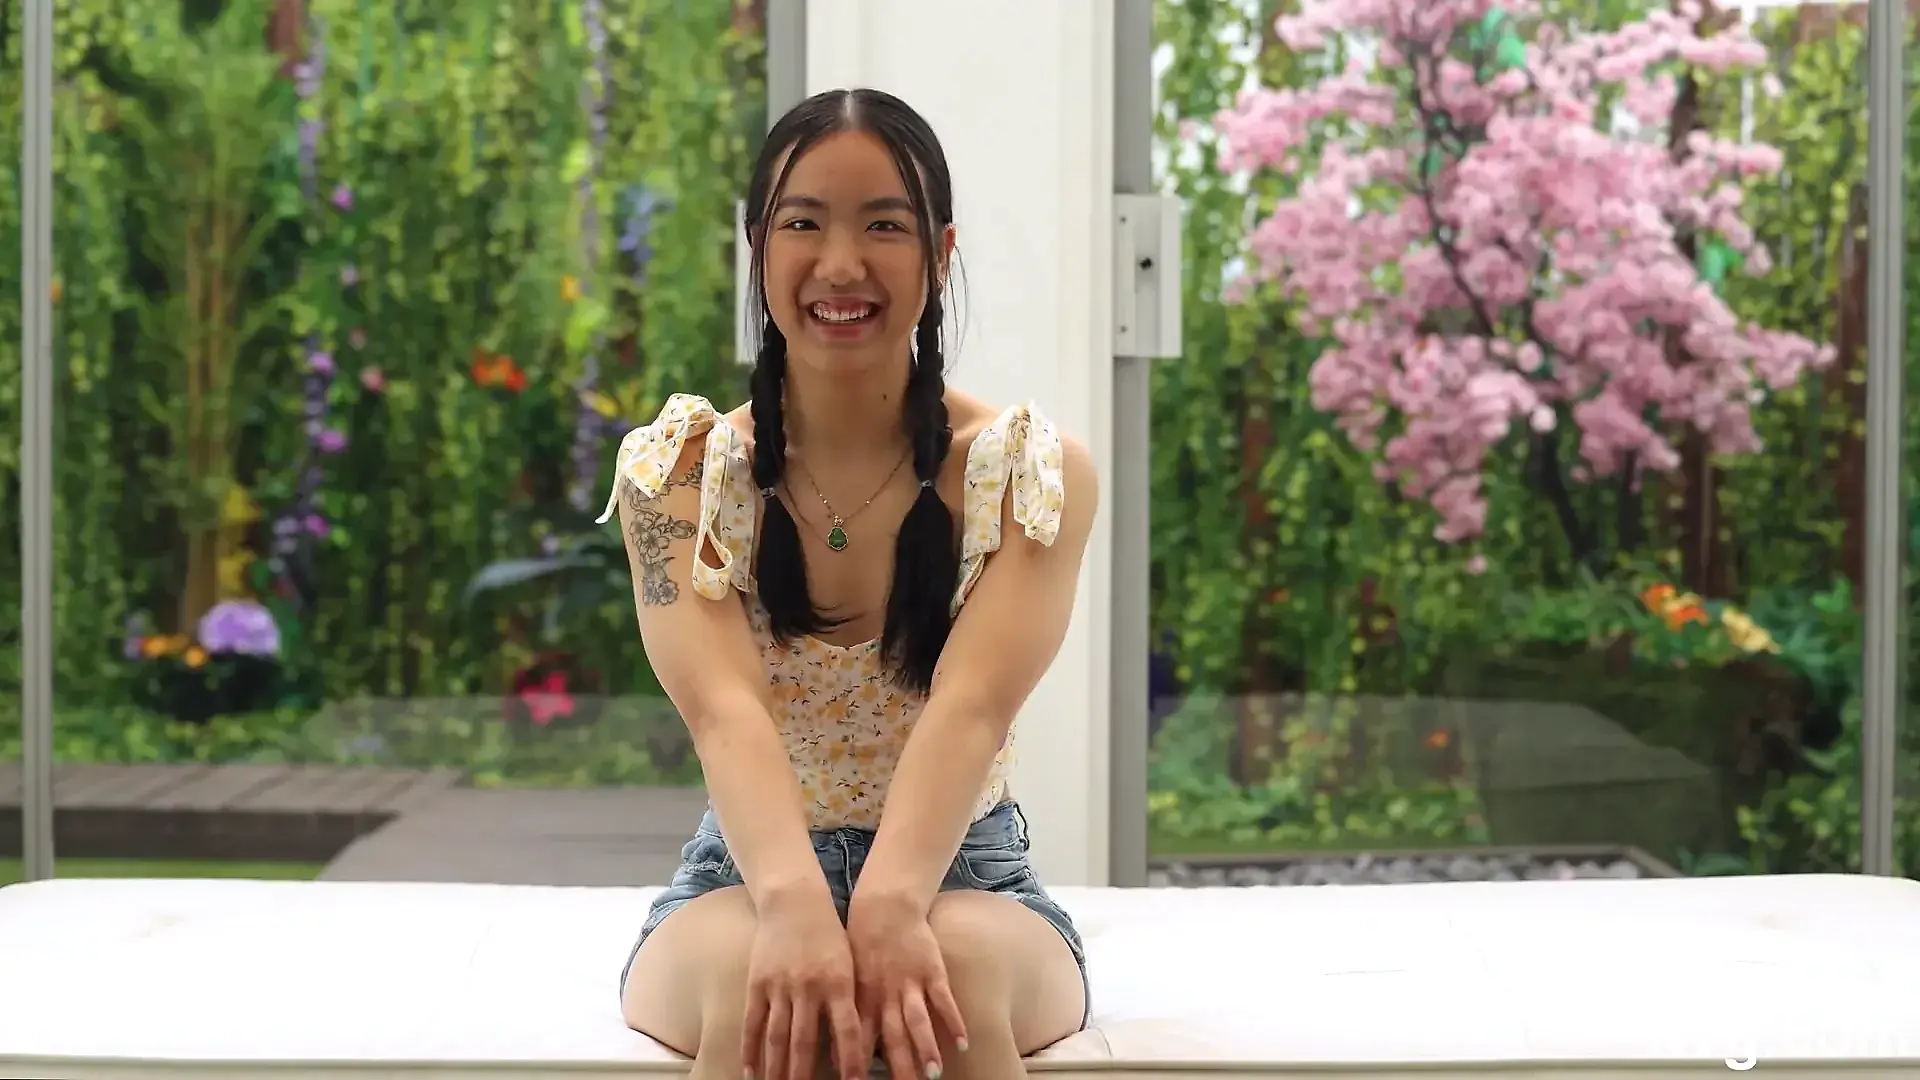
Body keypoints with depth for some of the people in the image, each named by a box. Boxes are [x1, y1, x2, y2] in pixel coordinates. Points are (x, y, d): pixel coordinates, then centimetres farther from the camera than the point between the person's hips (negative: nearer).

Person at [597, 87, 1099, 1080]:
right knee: (754, 976, -35)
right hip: (749, 873, 0)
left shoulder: (1034, 473, -5)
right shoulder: (680, 472, -4)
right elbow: (724, 705, -21)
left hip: (960, 875, 0)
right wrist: (795, 901, -41)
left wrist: (890, 903, -41)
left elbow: (970, 706, -21)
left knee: (961, 966, -35)